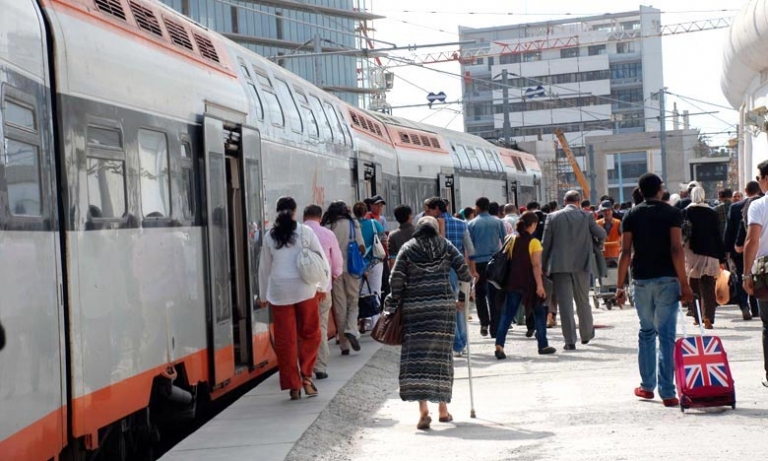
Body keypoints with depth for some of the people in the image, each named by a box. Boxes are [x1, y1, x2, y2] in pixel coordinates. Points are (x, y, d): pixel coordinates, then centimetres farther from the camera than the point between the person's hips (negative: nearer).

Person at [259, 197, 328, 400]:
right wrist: (323, 286, 15)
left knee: (285, 339, 5)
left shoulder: (270, 236, 5)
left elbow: (264, 267, 12)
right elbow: (321, 259, 3)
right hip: (305, 288, -1)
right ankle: (306, 375, -1)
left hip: (279, 291, 1)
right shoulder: (305, 231, 0)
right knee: (309, 334, 12)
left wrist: (263, 295, 23)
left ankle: (293, 385, 6)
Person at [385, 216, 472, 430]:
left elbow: (396, 280, -1)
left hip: (414, 308, -1)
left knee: (417, 355, -3)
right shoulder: (445, 246, 9)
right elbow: (463, 269, -1)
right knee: (441, 354, 9)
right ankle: (443, 408, 15)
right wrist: (468, 285, 17)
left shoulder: (408, 248, 6)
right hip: (443, 305, 1)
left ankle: (423, 409, -16)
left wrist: (393, 304, 6)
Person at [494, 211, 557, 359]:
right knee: (539, 313, 13)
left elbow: (508, 261, 7)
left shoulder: (512, 240, 4)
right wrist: (540, 285, -15)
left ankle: (499, 345, -13)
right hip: (530, 283, -4)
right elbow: (536, 265, -15)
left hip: (513, 282, 4)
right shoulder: (534, 242, -9)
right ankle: (543, 345, 20)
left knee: (507, 314, 1)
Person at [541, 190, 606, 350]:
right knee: (583, 301, 17)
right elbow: (602, 235, 5)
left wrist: (543, 265, 8)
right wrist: (593, 243, 27)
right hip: (581, 265, 1)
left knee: (565, 303, -1)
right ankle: (586, 334, 31)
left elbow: (546, 244, -1)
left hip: (560, 265, -1)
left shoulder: (553, 217, -2)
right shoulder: (586, 217, -1)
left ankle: (570, 341, -5)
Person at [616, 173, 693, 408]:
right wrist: (684, 283, -9)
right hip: (667, 280, -3)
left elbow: (625, 252, -1)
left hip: (641, 280, 3)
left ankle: (647, 386, 21)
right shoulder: (672, 213, -3)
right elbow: (676, 249, -12)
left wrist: (621, 286, 3)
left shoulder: (632, 216, 4)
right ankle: (667, 392, -6)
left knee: (646, 332, 17)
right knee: (666, 335, -3)